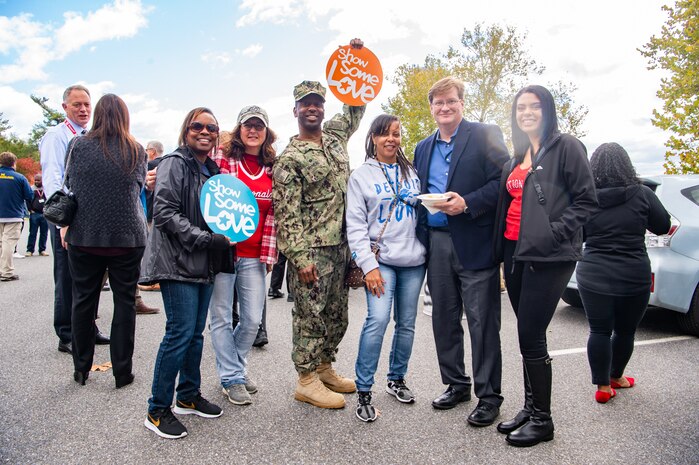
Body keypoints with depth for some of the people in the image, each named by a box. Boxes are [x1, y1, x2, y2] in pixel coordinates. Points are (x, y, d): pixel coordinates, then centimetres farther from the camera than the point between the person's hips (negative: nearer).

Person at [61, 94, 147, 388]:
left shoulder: (78, 146, -1)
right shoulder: (136, 151, -2)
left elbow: (69, 185, 5)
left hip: (84, 235, 1)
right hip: (127, 237, -1)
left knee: (83, 301, 13)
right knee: (125, 302, 7)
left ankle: (81, 369, 25)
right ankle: (122, 371, 13)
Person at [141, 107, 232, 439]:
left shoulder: (212, 169, 16)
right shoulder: (175, 163, -7)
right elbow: (164, 212, -16)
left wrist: (226, 235, 6)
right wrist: (205, 239, -21)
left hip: (204, 263, 8)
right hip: (177, 261, -8)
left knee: (196, 332, 13)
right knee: (180, 333, -7)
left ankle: (188, 396, 28)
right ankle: (157, 411, 7)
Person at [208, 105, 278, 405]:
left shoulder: (273, 169, 8)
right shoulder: (222, 159, -3)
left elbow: (274, 214, 9)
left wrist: (270, 253, 4)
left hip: (254, 256, 4)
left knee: (252, 319, 8)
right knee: (222, 318, 5)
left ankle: (235, 367, 33)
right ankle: (232, 378, 21)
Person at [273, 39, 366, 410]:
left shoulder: (336, 135, 12)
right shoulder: (290, 158, -8)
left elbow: (355, 107, 28)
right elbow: (287, 213, -13)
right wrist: (299, 257, -19)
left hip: (341, 244, 7)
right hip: (311, 249, -7)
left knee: (337, 315, 15)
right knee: (310, 315, 1)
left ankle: (324, 368, 31)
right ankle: (307, 381, 15)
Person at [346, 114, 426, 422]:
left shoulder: (411, 172, 14)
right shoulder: (361, 175, 3)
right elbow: (355, 225, -3)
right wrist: (368, 266, -12)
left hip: (413, 260, 4)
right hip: (381, 260, -4)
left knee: (406, 324, 9)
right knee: (378, 319, -18)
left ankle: (397, 379, 28)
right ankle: (364, 392, -5)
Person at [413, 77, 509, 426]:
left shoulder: (485, 135, -1)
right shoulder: (423, 148, 16)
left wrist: (467, 203, -19)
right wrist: (421, 237, 4)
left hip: (474, 244, -6)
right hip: (436, 244, 6)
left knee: (482, 322, 0)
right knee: (444, 319, 13)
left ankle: (488, 396, 14)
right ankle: (456, 385, 29)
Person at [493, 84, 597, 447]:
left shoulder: (566, 147, -3)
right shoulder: (516, 160, 19)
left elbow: (586, 200, -7)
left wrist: (556, 233, -17)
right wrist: (502, 251, 13)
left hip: (548, 257, -7)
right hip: (515, 253, 7)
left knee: (530, 335, -6)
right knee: (528, 335, 12)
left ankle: (542, 420, 10)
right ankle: (530, 407, 25)